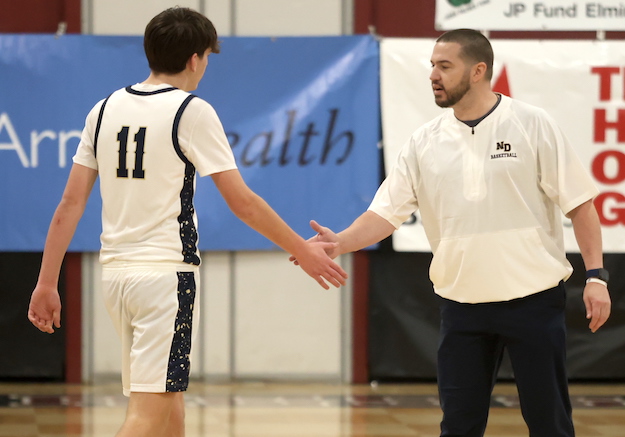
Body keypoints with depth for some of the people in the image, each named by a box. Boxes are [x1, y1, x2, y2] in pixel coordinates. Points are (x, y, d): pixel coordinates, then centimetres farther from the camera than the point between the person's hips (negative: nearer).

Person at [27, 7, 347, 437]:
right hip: (166, 272, -7)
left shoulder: (105, 110, 9)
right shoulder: (192, 111, -7)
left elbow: (70, 204, 7)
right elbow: (243, 202, -7)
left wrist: (47, 283, 10)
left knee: (169, 402, 18)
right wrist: (304, 252, 3)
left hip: (115, 270, 7)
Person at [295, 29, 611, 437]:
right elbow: (387, 212, 2)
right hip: (462, 305, 3)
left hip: (534, 297, -3)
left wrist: (596, 276, -10)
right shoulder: (425, 142, 4)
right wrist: (342, 243, -16)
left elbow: (580, 203, -4)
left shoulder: (532, 126, -5)